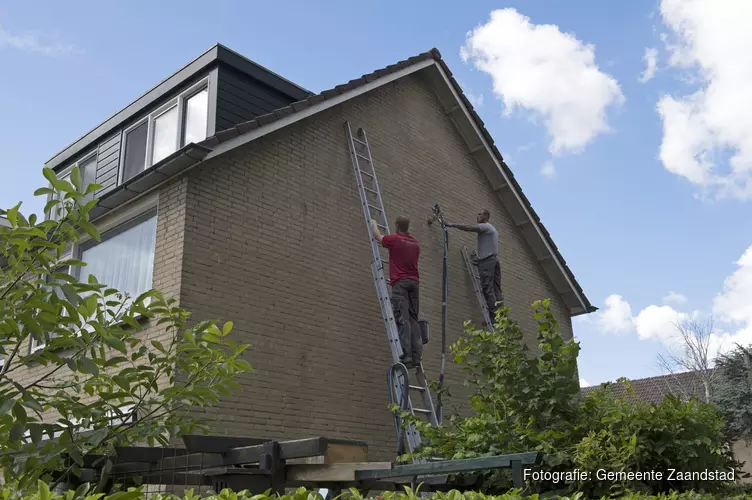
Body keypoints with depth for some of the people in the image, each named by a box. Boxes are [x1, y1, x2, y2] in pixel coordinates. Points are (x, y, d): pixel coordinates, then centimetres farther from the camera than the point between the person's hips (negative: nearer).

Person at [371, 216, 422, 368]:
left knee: (402, 319, -11)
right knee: (413, 319, 6)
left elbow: (377, 236, 16)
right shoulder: (415, 243, 15)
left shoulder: (394, 239, -2)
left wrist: (373, 224, 37)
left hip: (400, 282, -5)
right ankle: (416, 355, -2)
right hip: (414, 282, 6)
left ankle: (406, 356, -19)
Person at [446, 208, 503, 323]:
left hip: (487, 260, -10)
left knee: (487, 288, -13)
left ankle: (494, 315, -19)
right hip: (495, 260, 10)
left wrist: (452, 225, -10)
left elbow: (469, 228, -14)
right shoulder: (493, 229, 28)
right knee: (496, 289, 4)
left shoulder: (486, 226, -2)